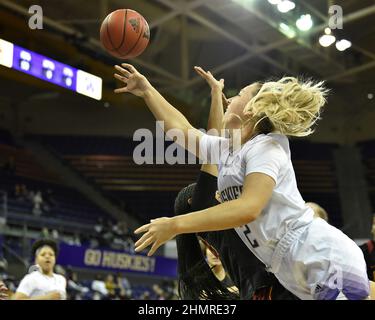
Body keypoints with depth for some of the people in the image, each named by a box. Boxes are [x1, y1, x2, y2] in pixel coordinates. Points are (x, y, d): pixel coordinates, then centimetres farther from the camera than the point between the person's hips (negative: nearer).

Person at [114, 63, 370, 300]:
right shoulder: (225, 150, 13)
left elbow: (248, 208, -26)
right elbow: (183, 130, 23)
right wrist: (147, 91, 26)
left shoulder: (266, 147, -11)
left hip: (328, 261, -8)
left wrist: (175, 225, -25)